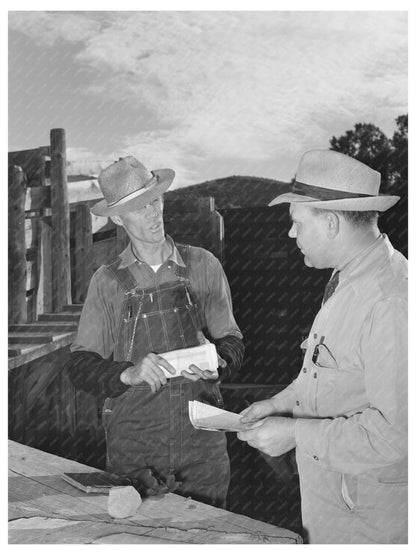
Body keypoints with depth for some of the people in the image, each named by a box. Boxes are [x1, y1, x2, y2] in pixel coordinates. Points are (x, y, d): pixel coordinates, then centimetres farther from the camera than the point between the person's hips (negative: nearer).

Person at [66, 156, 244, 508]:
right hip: (134, 448, 0)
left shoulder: (203, 266, 2)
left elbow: (233, 343, 6)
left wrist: (214, 362, -16)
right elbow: (81, 366, -3)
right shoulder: (108, 282, 1)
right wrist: (129, 373, -21)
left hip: (203, 439, 1)